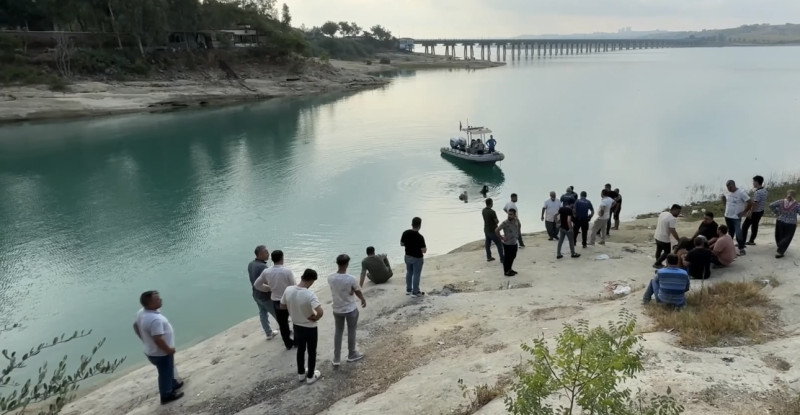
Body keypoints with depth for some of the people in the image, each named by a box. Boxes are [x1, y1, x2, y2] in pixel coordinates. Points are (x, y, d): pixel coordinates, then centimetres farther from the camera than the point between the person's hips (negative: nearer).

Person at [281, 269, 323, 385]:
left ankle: (301, 374, 41)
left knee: (300, 350, 26)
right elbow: (320, 312, -40)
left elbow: (282, 307, 0)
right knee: (312, 352, 17)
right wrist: (315, 318, -19)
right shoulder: (310, 294, -31)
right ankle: (310, 376, 32)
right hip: (310, 328, -5)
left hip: (297, 326, 5)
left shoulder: (288, 290, -14)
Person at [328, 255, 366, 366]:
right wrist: (363, 300, 12)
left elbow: (336, 290, -1)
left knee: (338, 332, 18)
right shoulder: (351, 279, -24)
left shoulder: (330, 278, -13)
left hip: (337, 309, 4)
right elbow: (358, 292, -7)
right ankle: (352, 354, 33)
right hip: (351, 309, -3)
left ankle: (336, 358, 22)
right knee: (351, 332, 16)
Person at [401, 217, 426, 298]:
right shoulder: (420, 237, -26)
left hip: (408, 256, 6)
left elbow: (402, 244, 3)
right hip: (417, 258, -6)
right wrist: (425, 248, 0)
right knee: (416, 275, 7)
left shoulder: (405, 233, -9)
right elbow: (424, 250, -22)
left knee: (409, 273, 21)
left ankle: (408, 290, 32)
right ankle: (415, 292, 14)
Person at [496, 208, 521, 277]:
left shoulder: (516, 221, -4)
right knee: (507, 257, 5)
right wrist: (502, 237, -20)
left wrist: (518, 234, 13)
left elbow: (519, 226, 22)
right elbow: (496, 230, -27)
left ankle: (510, 269, 38)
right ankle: (506, 272, 19)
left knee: (513, 256, 20)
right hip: (507, 244, -7)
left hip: (514, 243, 7)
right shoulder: (505, 223, -23)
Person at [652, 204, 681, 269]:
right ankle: (657, 264, 11)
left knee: (659, 250, 24)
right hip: (664, 239, -8)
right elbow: (673, 231, -26)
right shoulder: (673, 219, -23)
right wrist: (678, 239, -17)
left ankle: (658, 263, 40)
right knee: (667, 252, 10)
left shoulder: (662, 213, 3)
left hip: (657, 236, 8)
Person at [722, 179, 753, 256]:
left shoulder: (741, 193, -15)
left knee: (738, 234, -9)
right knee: (730, 233, 18)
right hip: (727, 216, 6)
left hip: (736, 217, -6)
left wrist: (744, 212, -11)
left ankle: (741, 249, 1)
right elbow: (723, 197, 25)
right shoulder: (727, 193, 3)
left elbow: (750, 202, -15)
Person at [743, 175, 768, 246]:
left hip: (755, 212, -9)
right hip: (761, 211, 9)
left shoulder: (758, 192, -25)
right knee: (755, 225, 18)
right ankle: (751, 241, 26)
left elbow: (755, 204, -26)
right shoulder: (764, 190, 5)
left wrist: (750, 212, -20)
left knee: (745, 226, -4)